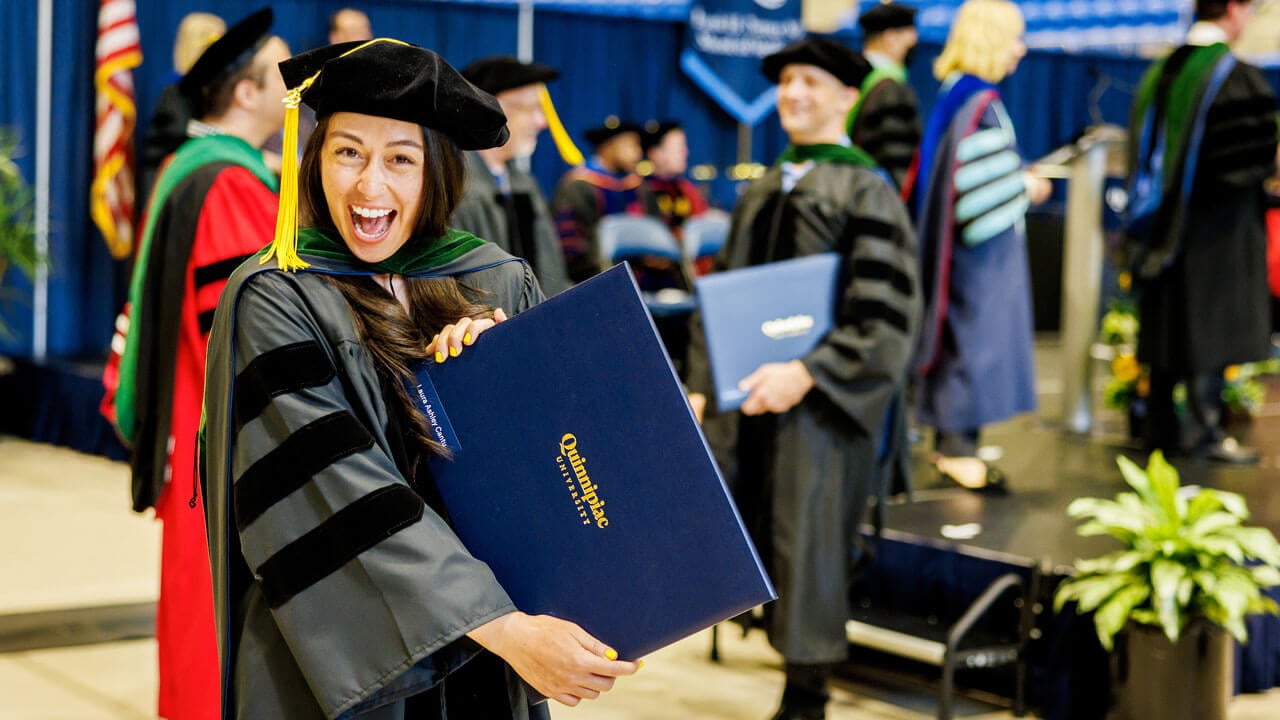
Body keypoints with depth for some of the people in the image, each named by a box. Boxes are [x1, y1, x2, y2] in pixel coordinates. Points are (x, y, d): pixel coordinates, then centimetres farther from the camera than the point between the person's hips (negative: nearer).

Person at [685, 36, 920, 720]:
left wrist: (807, 375, -23)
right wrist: (702, 387, 6)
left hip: (817, 409, -6)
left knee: (808, 556, -1)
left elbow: (885, 318, -13)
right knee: (748, 546, 7)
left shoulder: (865, 191, -6)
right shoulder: (762, 193, 14)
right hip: (747, 400, 6)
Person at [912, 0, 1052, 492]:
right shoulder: (980, 102, -19)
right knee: (976, 337, -5)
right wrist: (1025, 188, -8)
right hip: (983, 251, -10)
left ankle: (949, 441, 20)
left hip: (955, 240, 10)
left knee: (961, 337, 14)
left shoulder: (956, 92, 11)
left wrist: (1018, 180, 14)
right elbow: (981, 185, -24)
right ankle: (957, 447, 0)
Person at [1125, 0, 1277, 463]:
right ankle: (1204, 432, 2)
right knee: (1210, 330, -1)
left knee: (1169, 328, 11)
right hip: (1219, 224, -7)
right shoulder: (1237, 78, -15)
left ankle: (1161, 426, 16)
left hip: (1166, 218, 7)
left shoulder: (1160, 73, 8)